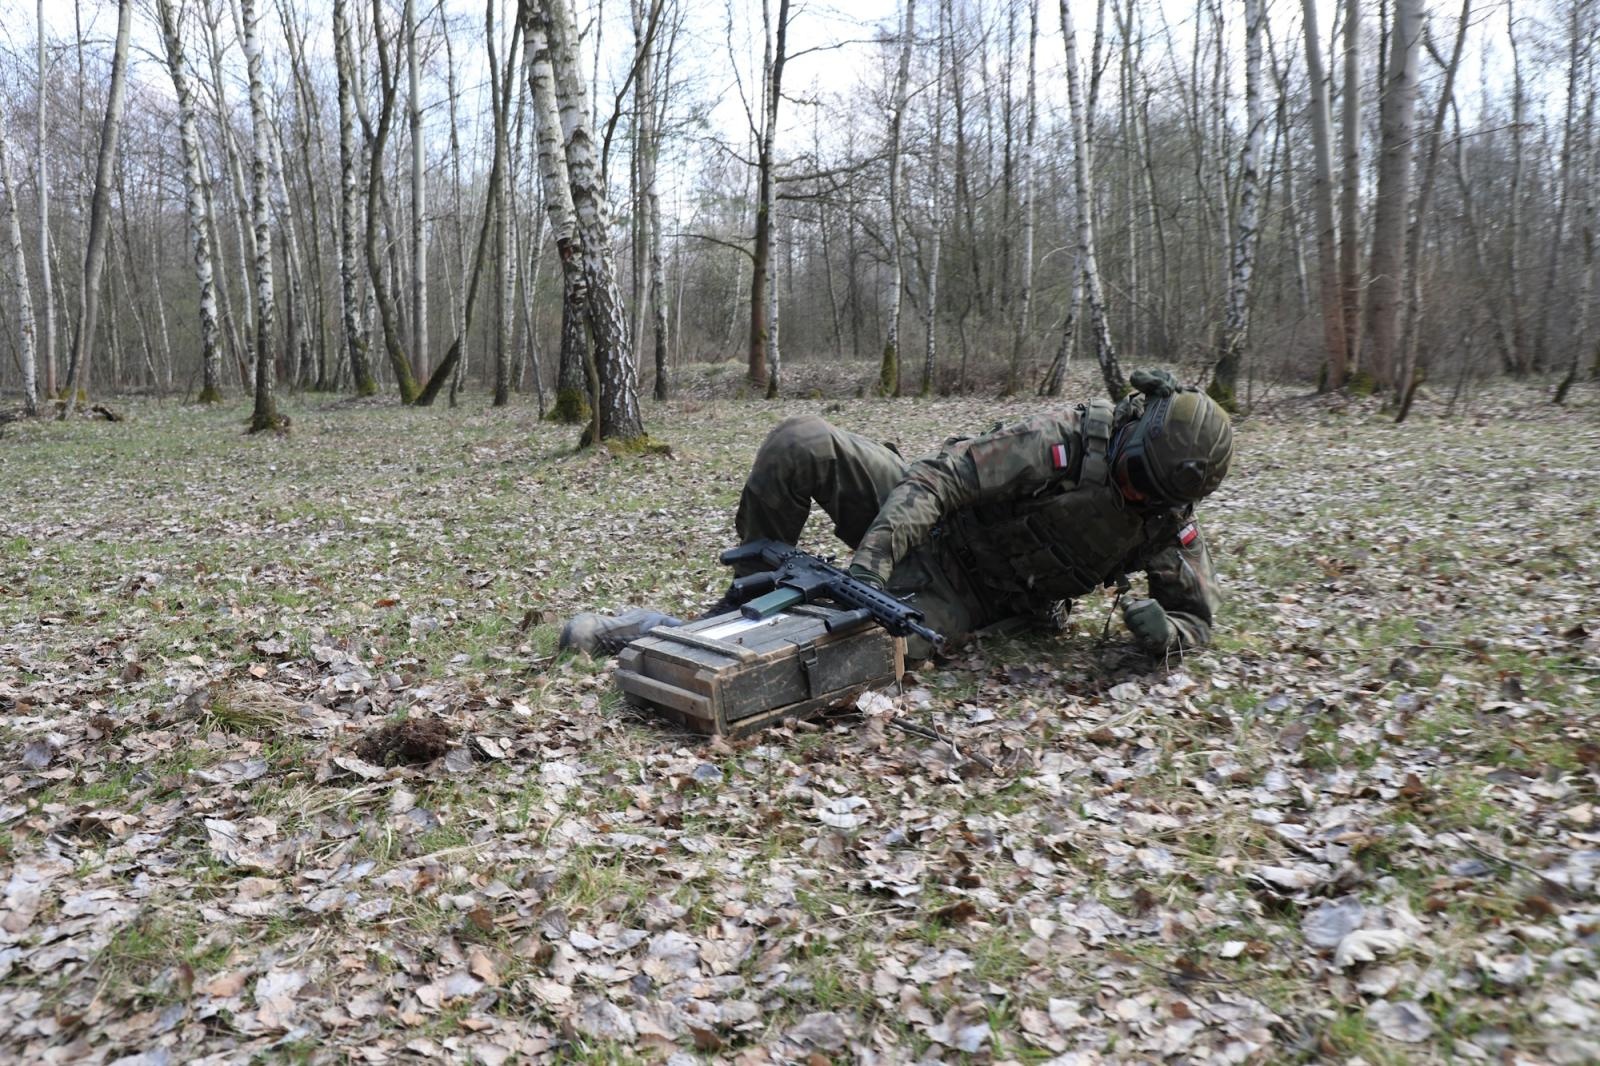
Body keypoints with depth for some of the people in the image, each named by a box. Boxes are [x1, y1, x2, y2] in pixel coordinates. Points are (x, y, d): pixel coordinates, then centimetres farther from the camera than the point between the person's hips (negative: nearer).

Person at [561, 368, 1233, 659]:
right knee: (800, 443, -25)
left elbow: (1197, 618, 7)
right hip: (919, 524, -1)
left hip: (953, 595, 1)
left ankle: (668, 635, -17)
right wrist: (868, 563, -36)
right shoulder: (1066, 441, -18)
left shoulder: (1169, 521, -5)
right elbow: (938, 477, -23)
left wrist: (1163, 631, -20)